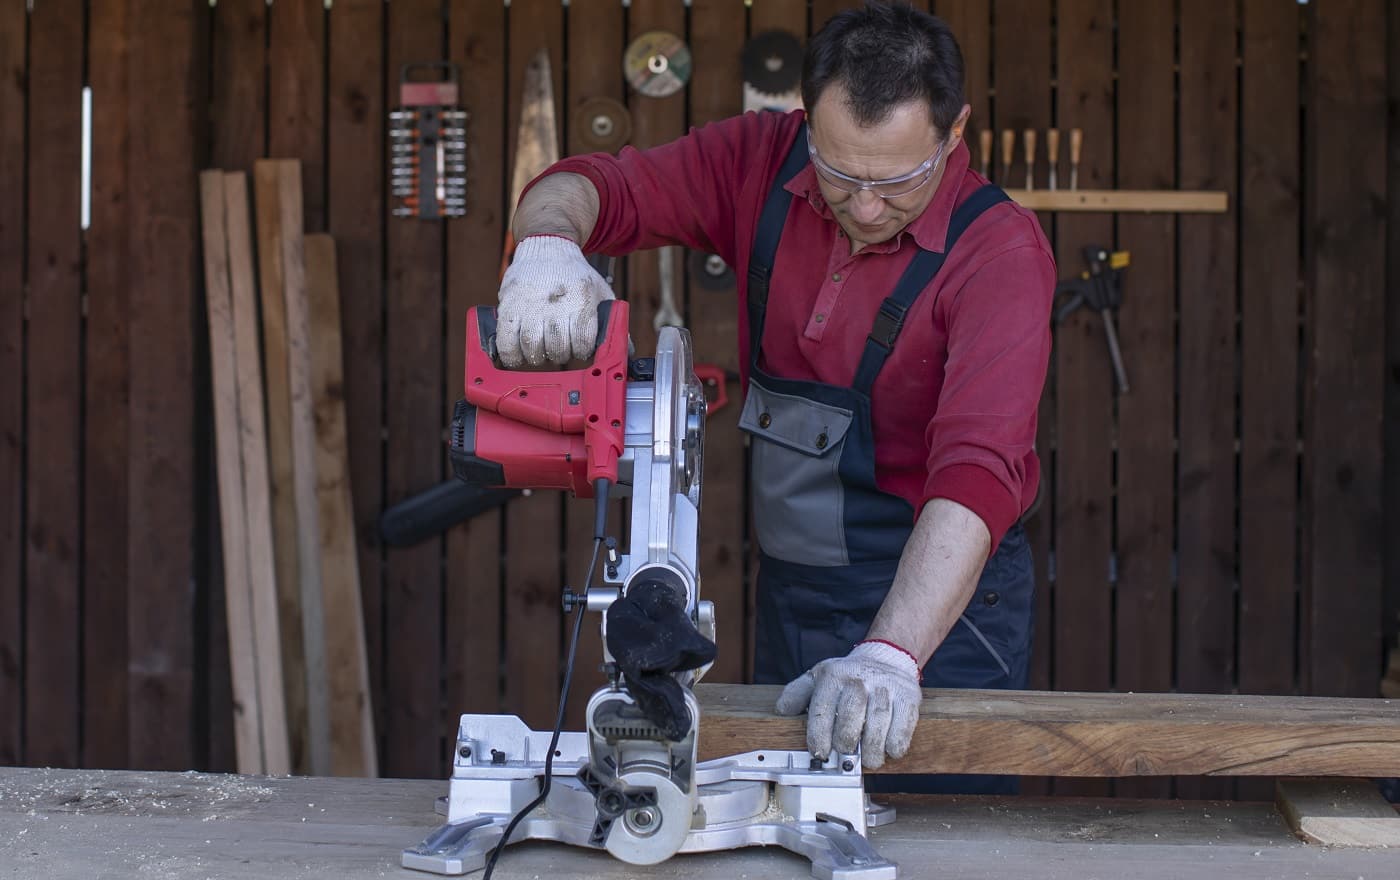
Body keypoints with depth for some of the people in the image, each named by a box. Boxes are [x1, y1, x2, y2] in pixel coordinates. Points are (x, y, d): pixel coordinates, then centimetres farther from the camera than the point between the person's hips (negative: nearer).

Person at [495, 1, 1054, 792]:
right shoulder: (765, 162, -5)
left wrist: (890, 655, -43)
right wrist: (549, 242, -32)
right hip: (790, 591, 5)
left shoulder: (1000, 249, -21)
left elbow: (977, 471, -31)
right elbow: (601, 186, -6)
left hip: (939, 595, -5)